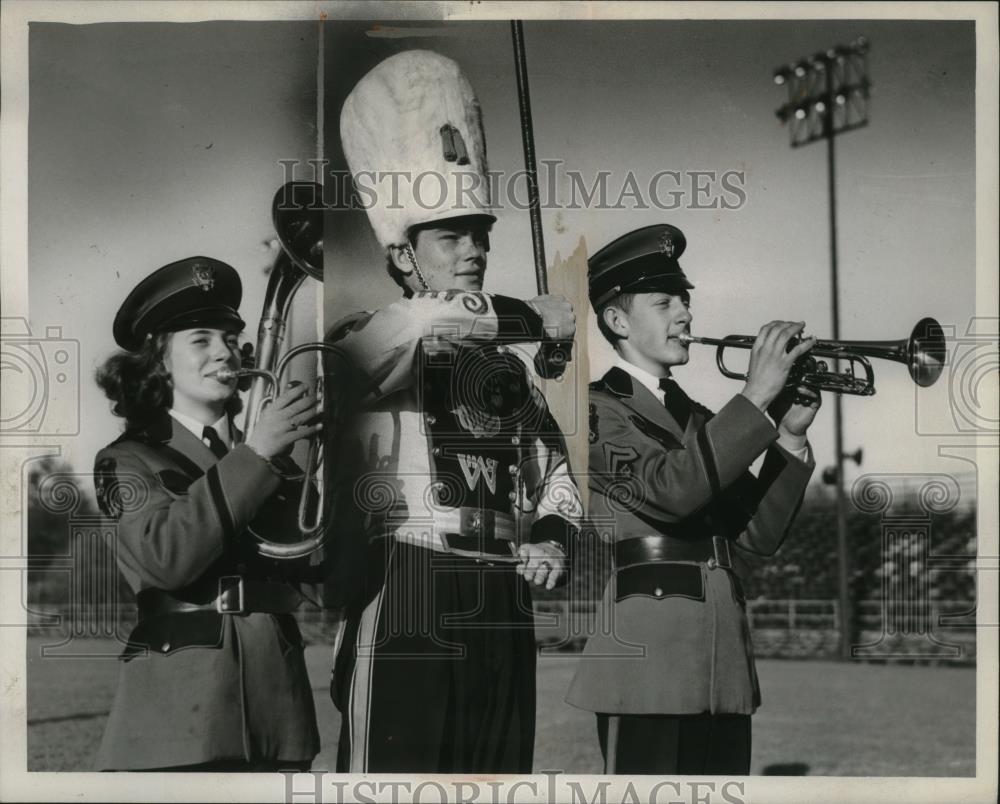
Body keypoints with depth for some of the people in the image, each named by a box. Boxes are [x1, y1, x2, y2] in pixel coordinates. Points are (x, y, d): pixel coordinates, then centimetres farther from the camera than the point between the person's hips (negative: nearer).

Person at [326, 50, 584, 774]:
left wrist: (553, 538, 4)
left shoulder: (510, 361, 23)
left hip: (504, 604, 6)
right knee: (397, 766, -12)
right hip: (407, 596, -6)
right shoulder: (372, 341, 6)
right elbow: (414, 323, -19)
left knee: (499, 769, 6)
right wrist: (526, 319, -15)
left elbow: (553, 467, 24)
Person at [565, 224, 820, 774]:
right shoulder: (598, 409, 0)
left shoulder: (700, 422, 23)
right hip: (647, 658, -7)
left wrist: (788, 438, 1)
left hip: (723, 665, 7)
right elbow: (667, 487, -18)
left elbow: (756, 537, 13)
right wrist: (756, 395, -15)